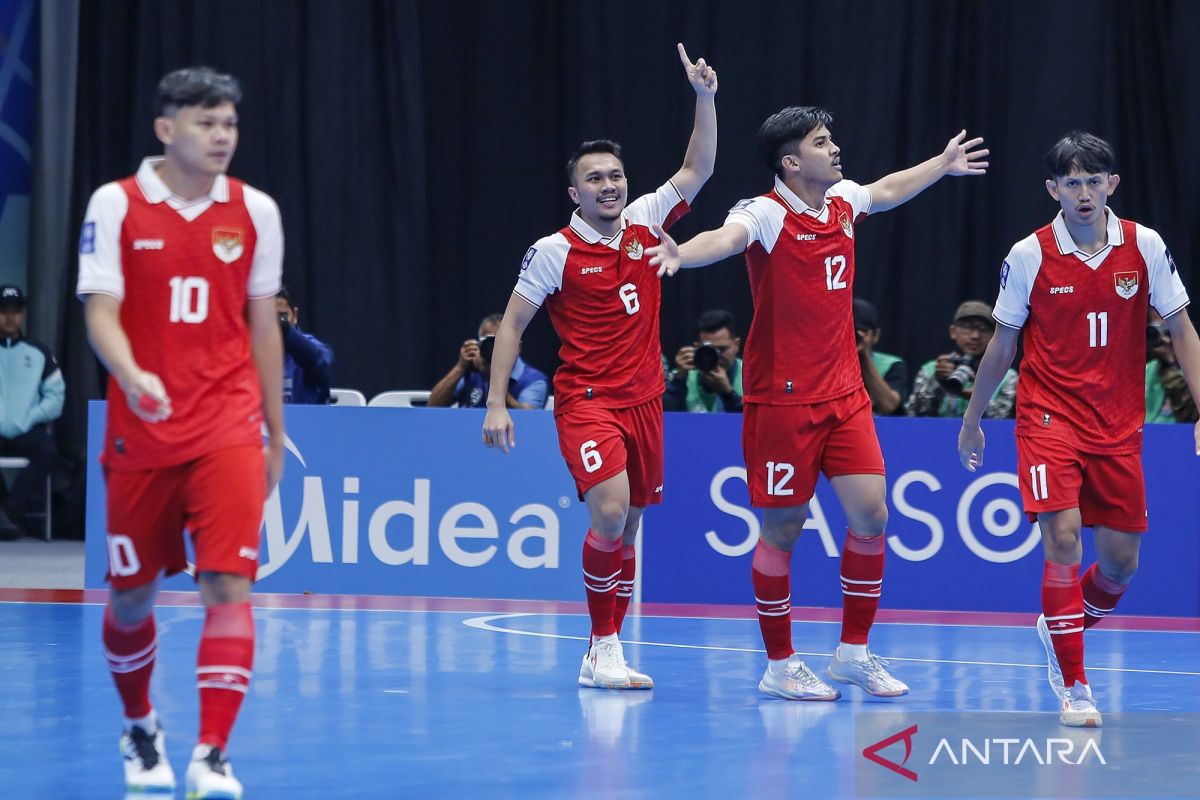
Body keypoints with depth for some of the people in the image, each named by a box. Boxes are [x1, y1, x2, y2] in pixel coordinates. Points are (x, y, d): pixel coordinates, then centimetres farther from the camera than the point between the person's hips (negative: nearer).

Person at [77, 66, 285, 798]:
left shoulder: (254, 211, 4)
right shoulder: (117, 205, -3)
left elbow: (264, 326, 11)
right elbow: (101, 312, -9)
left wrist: (277, 433, 13)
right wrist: (132, 377, -29)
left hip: (227, 429, 1)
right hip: (139, 432, 0)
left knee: (229, 583, -15)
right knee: (131, 593, 10)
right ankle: (140, 728, 35)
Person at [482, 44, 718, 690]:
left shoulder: (643, 224, 6)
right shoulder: (554, 251, -6)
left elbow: (697, 170, 8)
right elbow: (511, 325, -1)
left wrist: (705, 97, -4)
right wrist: (495, 404, -6)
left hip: (642, 401, 5)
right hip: (585, 400, -5)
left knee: (628, 528, 7)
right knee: (610, 513, -23)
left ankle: (603, 657, 15)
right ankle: (603, 648, -11)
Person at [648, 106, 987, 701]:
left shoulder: (842, 201, 8)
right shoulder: (765, 214, -14)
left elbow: (887, 190, 31)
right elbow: (728, 237, -37)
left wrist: (942, 164, 45)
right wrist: (683, 254, -58)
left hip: (844, 394, 6)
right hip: (781, 400, -6)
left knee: (870, 514, -2)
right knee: (782, 529, 1)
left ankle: (854, 652, 13)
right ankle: (780, 666, 13)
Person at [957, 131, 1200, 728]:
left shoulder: (1144, 247, -3)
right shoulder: (1029, 255, -7)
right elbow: (1002, 344, 5)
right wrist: (972, 420, 11)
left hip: (1119, 426, 3)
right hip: (1048, 417, -3)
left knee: (1121, 561, 5)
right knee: (1063, 539, -18)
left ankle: (1063, 626, 36)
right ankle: (1073, 686, -9)